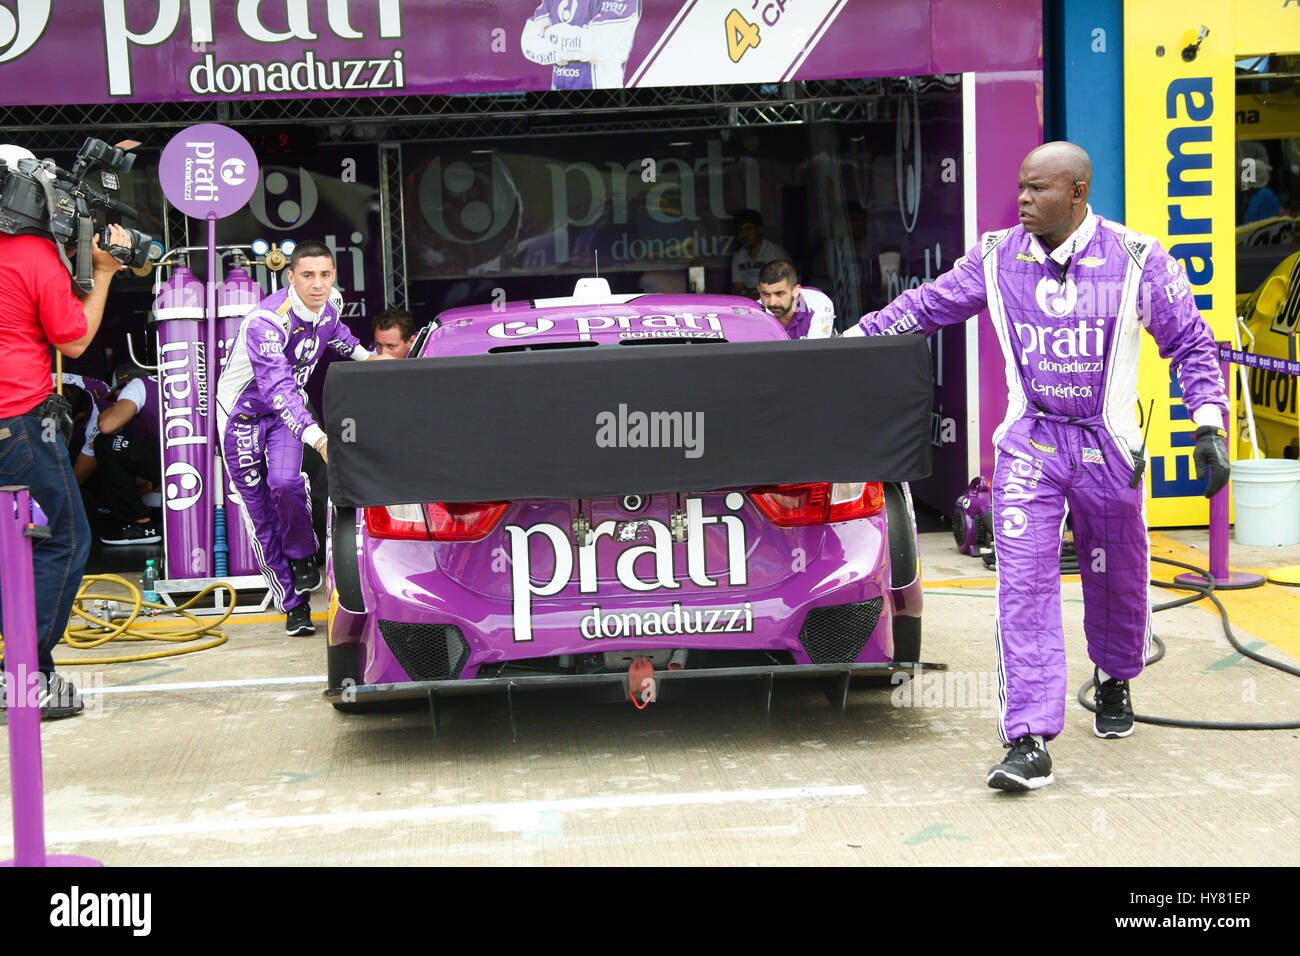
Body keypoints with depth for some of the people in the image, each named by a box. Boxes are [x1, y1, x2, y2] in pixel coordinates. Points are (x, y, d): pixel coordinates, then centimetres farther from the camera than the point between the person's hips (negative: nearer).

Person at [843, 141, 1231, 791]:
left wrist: (1209, 426, -7)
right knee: (1024, 588, -12)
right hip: (1029, 444, 1)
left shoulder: (1136, 260, -6)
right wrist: (850, 338, 7)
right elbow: (926, 305, 10)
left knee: (1118, 580, 15)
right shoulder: (997, 258, 0)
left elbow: (1191, 343, 0)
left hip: (1108, 446, 0)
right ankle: (1030, 744, -13)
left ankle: (1114, 682, 46)